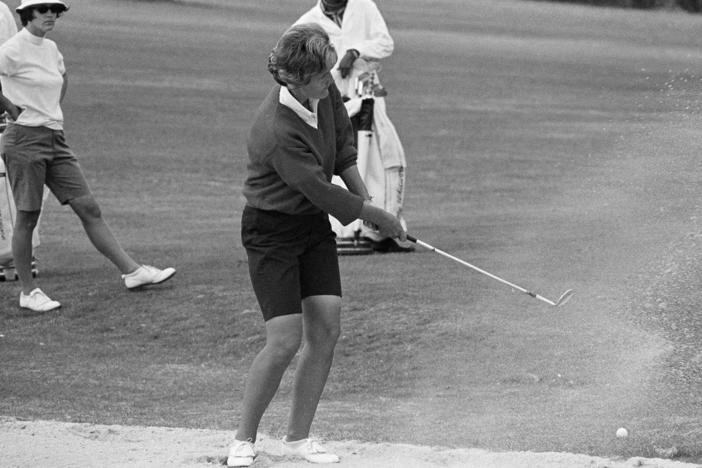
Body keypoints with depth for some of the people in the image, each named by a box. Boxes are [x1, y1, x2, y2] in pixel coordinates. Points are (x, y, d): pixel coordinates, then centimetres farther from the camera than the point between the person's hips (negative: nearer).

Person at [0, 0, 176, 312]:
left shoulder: (51, 49, 13)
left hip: (55, 139, 7)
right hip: (25, 139, -7)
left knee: (89, 208, 5)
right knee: (27, 217, -1)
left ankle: (132, 271, 5)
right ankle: (28, 292, 8)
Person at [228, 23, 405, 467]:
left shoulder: (325, 92, -9)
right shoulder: (278, 130, -32)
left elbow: (344, 142, 11)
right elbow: (322, 192, -25)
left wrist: (366, 199, 6)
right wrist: (377, 215, -12)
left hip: (314, 222, 7)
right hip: (272, 229, -7)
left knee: (327, 328, 1)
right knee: (285, 340, -12)